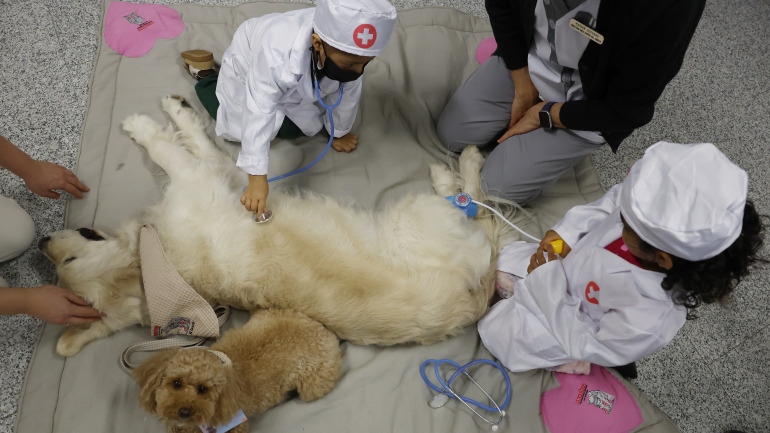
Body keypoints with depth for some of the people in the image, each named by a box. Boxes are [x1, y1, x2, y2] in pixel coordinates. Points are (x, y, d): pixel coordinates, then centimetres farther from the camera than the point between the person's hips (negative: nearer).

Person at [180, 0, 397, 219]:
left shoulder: (347, 51, -34)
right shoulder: (279, 53, -48)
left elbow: (347, 93, -17)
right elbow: (259, 113, -48)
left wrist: (339, 133, -3)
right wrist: (257, 179, -49)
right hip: (247, 66, -4)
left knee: (292, 129, 1)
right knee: (237, 130, 1)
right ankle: (206, 75, 23)